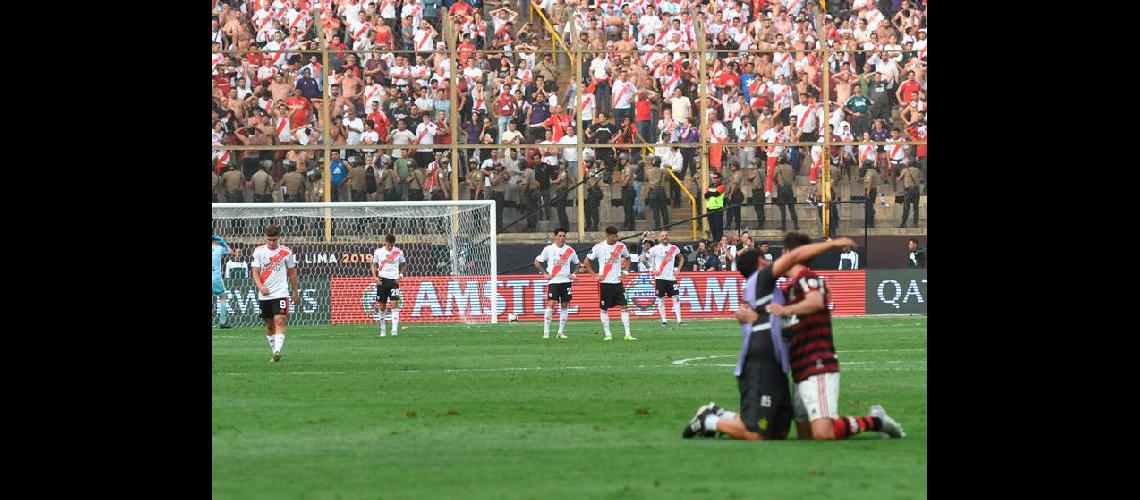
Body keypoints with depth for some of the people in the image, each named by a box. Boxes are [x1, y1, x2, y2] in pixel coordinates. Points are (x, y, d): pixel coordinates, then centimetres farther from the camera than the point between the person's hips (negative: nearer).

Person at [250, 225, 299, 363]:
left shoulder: (286, 252, 2)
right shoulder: (259, 251, 3)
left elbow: (292, 272, 12)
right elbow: (255, 272, -1)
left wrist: (296, 292, 18)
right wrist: (260, 286, -20)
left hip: (281, 293, -3)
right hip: (264, 294, 3)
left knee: (279, 321, -18)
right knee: (269, 324, 12)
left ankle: (277, 352, -28)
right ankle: (274, 351, 25)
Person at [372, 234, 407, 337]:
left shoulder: (398, 252, 2)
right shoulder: (378, 252, 3)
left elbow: (402, 265, 15)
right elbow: (374, 266, 12)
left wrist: (400, 275, -2)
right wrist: (375, 277, -3)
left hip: (394, 280, -1)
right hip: (382, 280, 1)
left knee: (394, 304, -13)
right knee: (382, 306, 7)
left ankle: (394, 329, -18)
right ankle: (382, 329, 21)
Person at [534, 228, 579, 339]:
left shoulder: (569, 250, 6)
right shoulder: (549, 249, -1)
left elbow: (577, 263, 20)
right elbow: (537, 262, 6)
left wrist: (574, 274, 5)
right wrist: (545, 273, -3)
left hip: (566, 280, 3)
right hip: (553, 281, -3)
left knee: (565, 305, 3)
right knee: (551, 304, -12)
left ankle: (561, 331, 11)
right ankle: (546, 332, -9)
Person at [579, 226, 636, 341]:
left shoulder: (621, 246, 2)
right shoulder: (599, 247, -7)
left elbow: (627, 258, 21)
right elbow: (586, 262, 0)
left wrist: (625, 272, 8)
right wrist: (594, 274, -8)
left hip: (617, 282, 2)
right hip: (604, 283, -2)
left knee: (624, 306, -6)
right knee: (604, 309, 3)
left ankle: (627, 334, -4)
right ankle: (607, 334, 12)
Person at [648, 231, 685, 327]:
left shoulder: (674, 248, 7)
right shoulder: (655, 249, -3)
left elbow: (681, 258, 22)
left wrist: (678, 269, 9)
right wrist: (652, 270, -4)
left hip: (671, 276, 2)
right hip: (660, 277, -2)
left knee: (676, 298, -5)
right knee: (661, 299, 0)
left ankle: (679, 320, -5)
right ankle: (663, 320, 8)